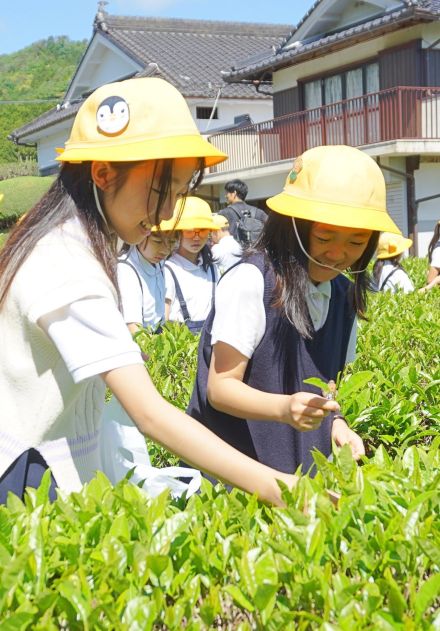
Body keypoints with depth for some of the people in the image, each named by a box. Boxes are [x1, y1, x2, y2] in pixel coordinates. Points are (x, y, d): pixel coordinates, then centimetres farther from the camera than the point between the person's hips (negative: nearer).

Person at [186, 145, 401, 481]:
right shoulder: (250, 282, -17)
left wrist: (334, 423, -5)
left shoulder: (344, 295, 5)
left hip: (306, 469, 6)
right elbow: (221, 387, -17)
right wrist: (284, 408, -33)